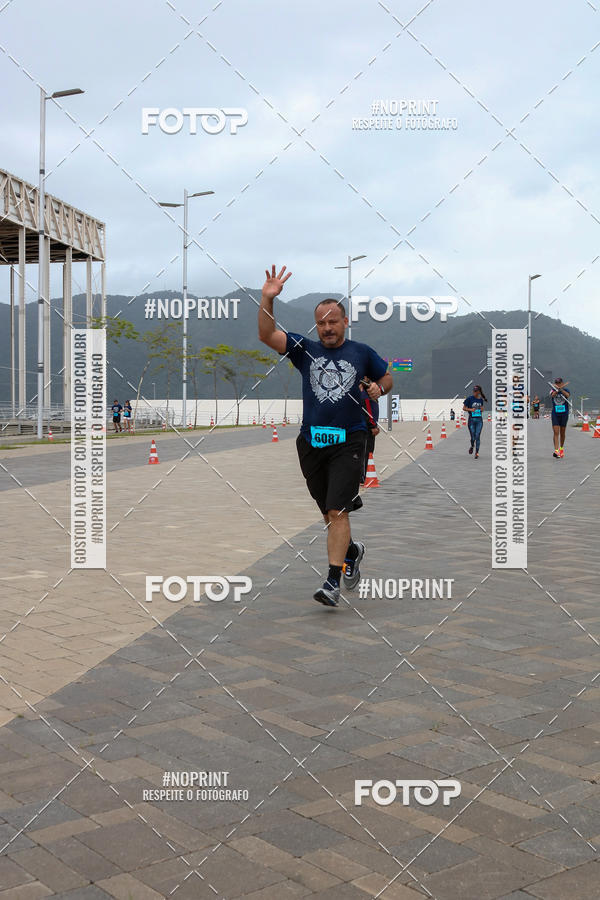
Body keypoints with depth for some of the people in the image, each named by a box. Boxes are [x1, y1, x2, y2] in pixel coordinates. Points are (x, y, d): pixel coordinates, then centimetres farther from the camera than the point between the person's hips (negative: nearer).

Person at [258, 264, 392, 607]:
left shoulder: (362, 352, 6)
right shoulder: (305, 349, 7)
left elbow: (387, 376, 21)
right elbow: (267, 336, -6)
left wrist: (379, 388, -1)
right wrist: (267, 300, -18)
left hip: (348, 442, -3)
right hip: (312, 443, 3)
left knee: (338, 512, -13)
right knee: (329, 513, 14)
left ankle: (333, 581, -12)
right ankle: (351, 551, 42)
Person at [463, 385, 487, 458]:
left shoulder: (480, 399, 7)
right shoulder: (469, 398, -5)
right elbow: (464, 408, -2)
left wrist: (481, 409, -1)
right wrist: (470, 409, -20)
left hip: (479, 420, 2)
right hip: (471, 419, -2)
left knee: (477, 436, -4)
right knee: (473, 437, -1)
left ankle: (477, 452, 4)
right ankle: (472, 446, 32)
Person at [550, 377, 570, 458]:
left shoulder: (566, 390, -1)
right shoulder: (553, 391, 0)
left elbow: (568, 395, -25)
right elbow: (553, 395, -23)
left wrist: (561, 389, -41)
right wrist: (558, 388, -39)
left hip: (564, 414, 1)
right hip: (555, 414, -1)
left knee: (562, 433, 11)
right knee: (556, 432, -10)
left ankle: (561, 448, 32)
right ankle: (556, 451, -16)